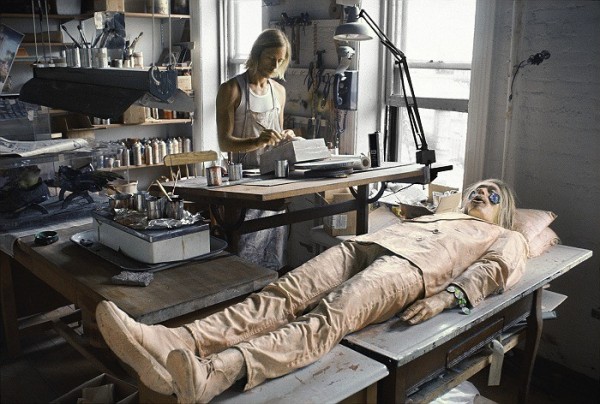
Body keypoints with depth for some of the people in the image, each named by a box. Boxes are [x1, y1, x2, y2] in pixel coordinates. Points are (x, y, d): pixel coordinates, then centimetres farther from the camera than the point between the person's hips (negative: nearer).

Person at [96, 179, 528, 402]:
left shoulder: (505, 239, 29)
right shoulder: (438, 215, 44)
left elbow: (495, 271, 7)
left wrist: (447, 296, -13)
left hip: (407, 265, -5)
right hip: (365, 244, 5)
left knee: (330, 317, -34)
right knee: (282, 296, -23)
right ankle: (174, 343, -43)